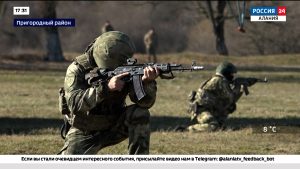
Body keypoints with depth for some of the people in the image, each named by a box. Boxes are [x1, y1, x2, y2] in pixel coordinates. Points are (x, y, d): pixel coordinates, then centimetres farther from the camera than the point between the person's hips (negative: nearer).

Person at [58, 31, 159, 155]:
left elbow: (145, 101, -22)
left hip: (115, 127, 3)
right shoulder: (78, 69, -21)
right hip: (85, 134, -3)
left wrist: (147, 82, -44)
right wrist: (106, 87, -46)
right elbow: (74, 103, -36)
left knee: (140, 114, -25)